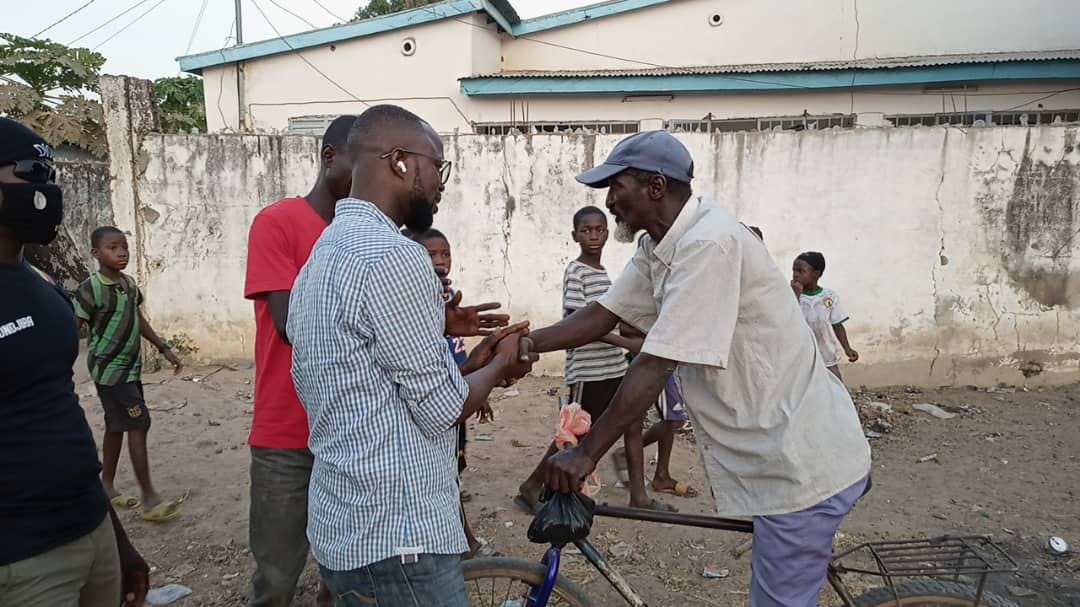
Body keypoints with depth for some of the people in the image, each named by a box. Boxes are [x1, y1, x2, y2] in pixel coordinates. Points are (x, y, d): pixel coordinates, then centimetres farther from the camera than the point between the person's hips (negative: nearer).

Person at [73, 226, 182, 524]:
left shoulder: (129, 283, 6)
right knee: (138, 425, -9)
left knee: (117, 427, 16)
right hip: (109, 369, -8)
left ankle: (107, 487, 30)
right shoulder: (90, 289, -16)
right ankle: (149, 497, -2)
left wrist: (164, 348, 19)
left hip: (130, 366, 8)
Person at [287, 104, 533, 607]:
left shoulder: (324, 251, 10)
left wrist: (435, 328, 10)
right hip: (395, 537, -9)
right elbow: (440, 408, -18)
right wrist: (500, 365, -1)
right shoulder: (391, 255, -21)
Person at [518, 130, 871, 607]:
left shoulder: (707, 244, -26)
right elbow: (604, 315, 6)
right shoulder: (657, 248, 4)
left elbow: (654, 367, -28)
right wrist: (531, 343, -9)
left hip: (803, 460, -9)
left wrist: (586, 453, -22)